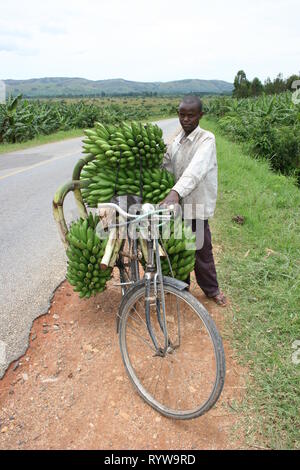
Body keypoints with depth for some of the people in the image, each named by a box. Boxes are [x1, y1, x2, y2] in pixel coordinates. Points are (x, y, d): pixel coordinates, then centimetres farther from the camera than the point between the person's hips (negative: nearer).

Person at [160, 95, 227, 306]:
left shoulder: (206, 139, -14)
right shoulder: (176, 141, 8)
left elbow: (196, 169, -32)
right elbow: (166, 168, 10)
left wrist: (176, 192, -46)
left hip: (196, 204, -5)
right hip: (177, 203, 6)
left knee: (201, 250, 7)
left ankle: (212, 289, 29)